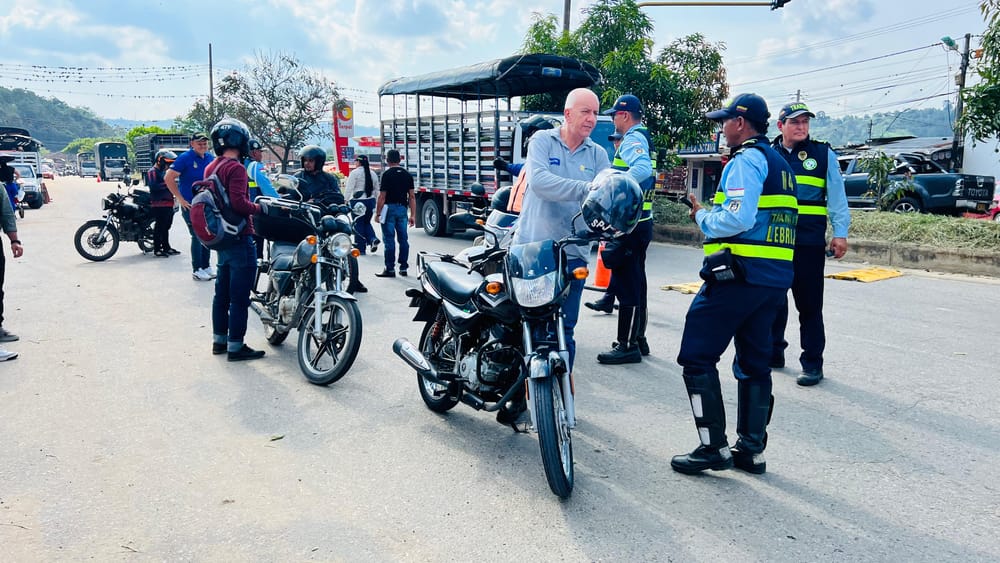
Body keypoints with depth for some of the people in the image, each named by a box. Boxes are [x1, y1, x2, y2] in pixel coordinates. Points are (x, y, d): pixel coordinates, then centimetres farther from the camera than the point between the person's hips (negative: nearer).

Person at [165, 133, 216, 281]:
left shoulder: (210, 158, 7)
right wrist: (180, 199, -15)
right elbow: (168, 178, -15)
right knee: (197, 236, -6)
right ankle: (196, 270, 2)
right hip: (190, 205, -6)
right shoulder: (185, 158, -12)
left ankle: (206, 266, 24)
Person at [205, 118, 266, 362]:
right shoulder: (235, 168, -16)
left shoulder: (210, 168, 12)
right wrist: (258, 208, -9)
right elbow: (239, 203, -25)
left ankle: (219, 340, 26)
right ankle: (236, 346, 1)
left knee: (222, 292, 17)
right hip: (239, 239, -10)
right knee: (239, 296, -4)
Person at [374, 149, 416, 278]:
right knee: (403, 239, 9)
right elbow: (411, 197, 4)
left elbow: (382, 196, -11)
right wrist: (413, 215, 6)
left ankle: (390, 269, 0)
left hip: (389, 208, -5)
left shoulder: (387, 174, -8)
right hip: (402, 208, 5)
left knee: (389, 239, -2)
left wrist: (377, 213, -4)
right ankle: (403, 267, 13)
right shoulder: (407, 175, 7)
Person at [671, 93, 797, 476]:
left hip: (739, 273, -10)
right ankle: (752, 449, 19)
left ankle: (714, 447, -1)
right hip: (775, 277, 10)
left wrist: (703, 217, -6)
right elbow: (765, 219, 18)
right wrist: (711, 212, 14)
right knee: (754, 362, 14)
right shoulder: (781, 163, 21)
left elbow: (737, 218, -23)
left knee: (697, 357, -2)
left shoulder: (747, 159, -10)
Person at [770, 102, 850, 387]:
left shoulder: (823, 154, 3)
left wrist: (840, 233, -6)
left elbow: (836, 196, 2)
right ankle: (773, 351, 28)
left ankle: (812, 362, 10)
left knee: (809, 303, 1)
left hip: (809, 242, -3)